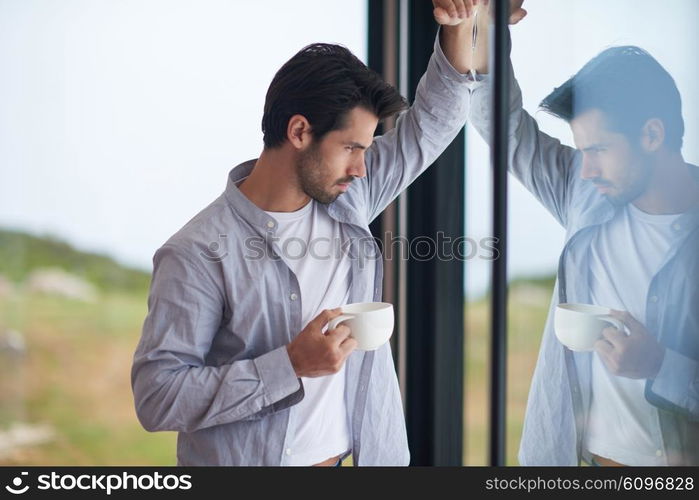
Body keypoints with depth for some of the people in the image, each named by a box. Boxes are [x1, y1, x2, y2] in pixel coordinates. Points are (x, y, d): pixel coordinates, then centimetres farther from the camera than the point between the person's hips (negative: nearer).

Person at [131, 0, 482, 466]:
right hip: (245, 458, -6)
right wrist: (290, 365, -28)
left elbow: (434, 120, 7)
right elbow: (156, 397, -23)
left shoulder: (348, 199, -3)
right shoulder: (199, 254, -21)